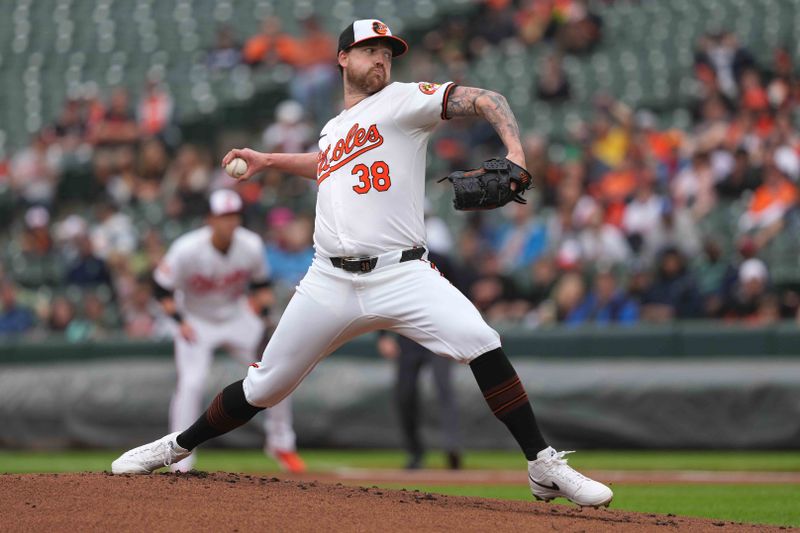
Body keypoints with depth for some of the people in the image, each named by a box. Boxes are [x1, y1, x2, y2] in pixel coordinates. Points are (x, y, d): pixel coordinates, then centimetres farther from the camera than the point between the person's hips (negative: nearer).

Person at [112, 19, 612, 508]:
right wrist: (268, 161, 38)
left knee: (480, 342, -26)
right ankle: (177, 447, 29)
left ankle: (545, 468, -20)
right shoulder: (332, 129, 21)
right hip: (331, 281, 4)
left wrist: (515, 158, -25)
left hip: (401, 275, -4)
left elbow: (487, 100, -9)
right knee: (264, 386, 6)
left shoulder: (402, 100, 3)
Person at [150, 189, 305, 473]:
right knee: (190, 383, -21)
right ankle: (181, 460, -10)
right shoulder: (187, 250, -26)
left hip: (237, 316, 3)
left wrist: (262, 317, -7)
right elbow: (163, 288, -14)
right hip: (196, 321, -3)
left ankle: (280, 444, 17)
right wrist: (180, 322, -21)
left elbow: (261, 282, 3)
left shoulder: (251, 245, -15)